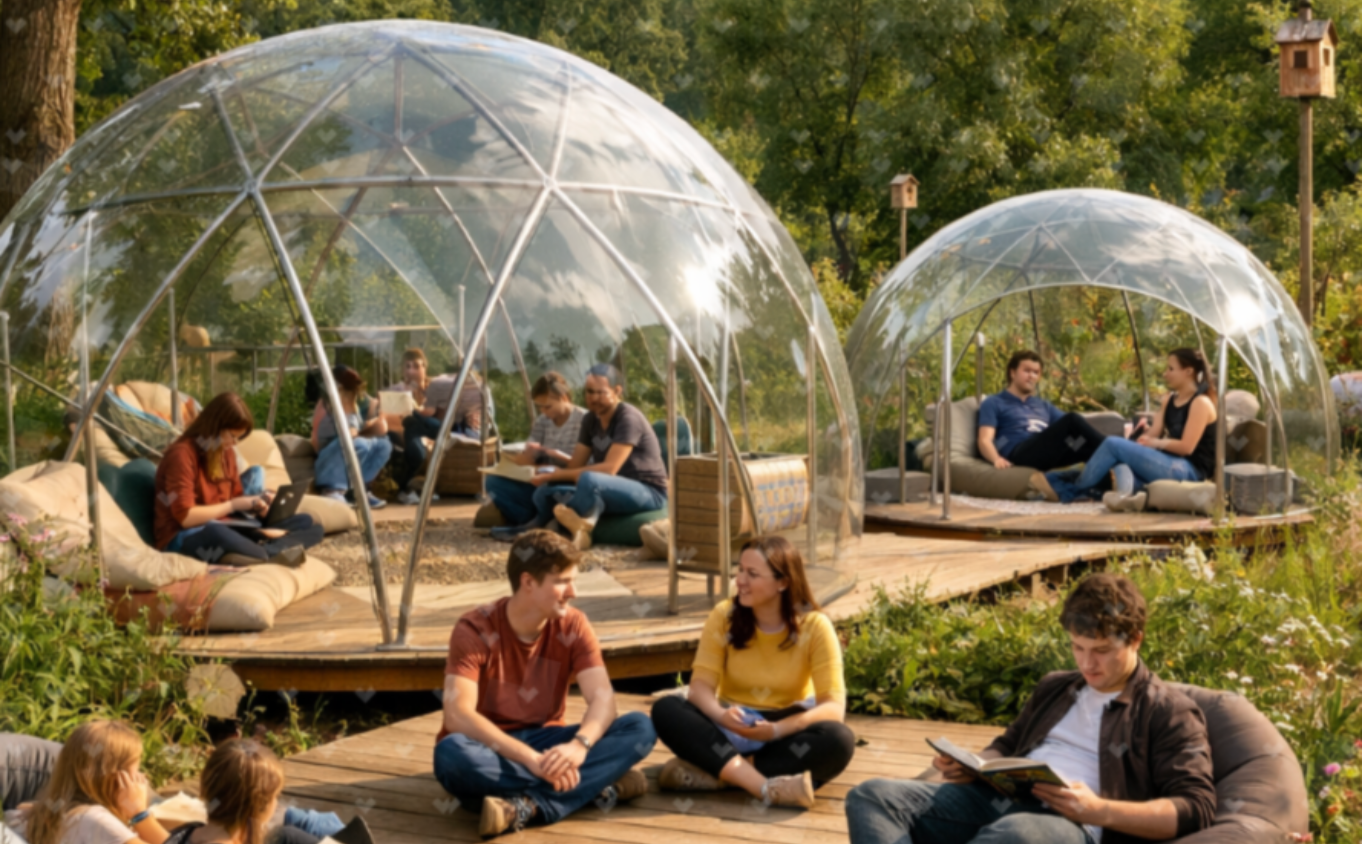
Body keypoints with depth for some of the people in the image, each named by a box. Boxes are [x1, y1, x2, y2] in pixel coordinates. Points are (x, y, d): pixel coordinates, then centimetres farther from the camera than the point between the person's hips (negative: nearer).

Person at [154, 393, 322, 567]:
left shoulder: (226, 452, 11)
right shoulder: (182, 454, -13)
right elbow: (185, 517, -20)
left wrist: (254, 501, -3)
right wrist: (233, 505, -16)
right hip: (184, 537, -9)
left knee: (307, 523, -6)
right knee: (215, 532, -47)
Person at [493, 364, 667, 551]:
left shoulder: (628, 418, -16)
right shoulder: (590, 420, 8)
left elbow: (609, 469, -25)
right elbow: (575, 466, 7)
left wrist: (555, 475, -24)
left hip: (649, 492, -7)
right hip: (613, 491, 7)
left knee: (589, 480, -36)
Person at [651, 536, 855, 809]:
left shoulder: (814, 627, -12)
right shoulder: (723, 616, -7)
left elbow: (833, 706, -19)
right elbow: (701, 686, -12)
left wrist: (777, 729, -35)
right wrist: (720, 714, -35)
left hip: (787, 731, -1)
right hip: (732, 728, 1)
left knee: (839, 740, -34)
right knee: (666, 709, -27)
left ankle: (714, 771, -31)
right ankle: (764, 787, -42)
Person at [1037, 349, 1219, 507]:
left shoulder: (1200, 403, -5)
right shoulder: (1169, 399, 21)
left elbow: (1187, 447, -12)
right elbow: (1152, 436, 11)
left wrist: (1156, 443, -3)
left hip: (1188, 470, -8)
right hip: (1166, 465, 8)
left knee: (1113, 443, -18)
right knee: (1120, 466, -24)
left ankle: (1070, 491, -12)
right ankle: (1125, 491, -58)